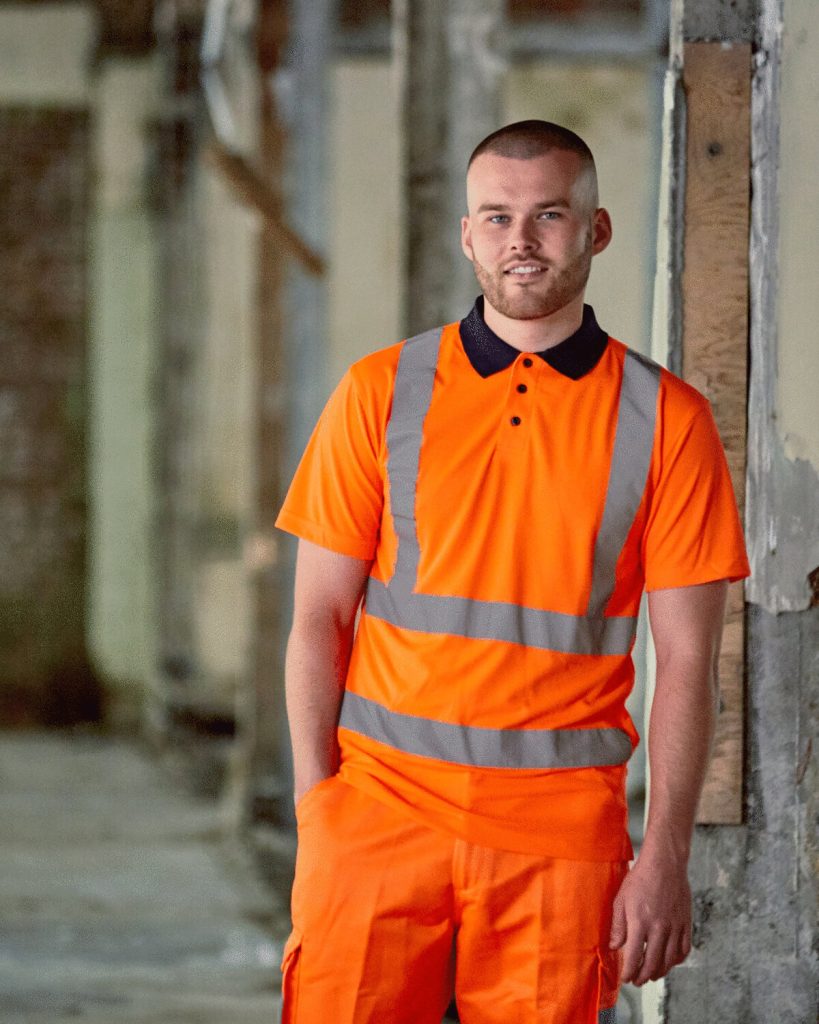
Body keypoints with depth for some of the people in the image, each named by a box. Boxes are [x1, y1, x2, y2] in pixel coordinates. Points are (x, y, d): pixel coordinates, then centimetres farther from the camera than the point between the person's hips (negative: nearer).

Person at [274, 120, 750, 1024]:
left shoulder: (667, 421, 2)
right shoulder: (381, 393, 5)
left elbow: (686, 660, 1)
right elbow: (319, 619, 6)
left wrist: (665, 859, -4)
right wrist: (317, 808, -2)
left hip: (562, 830, 0)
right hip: (382, 809, 0)